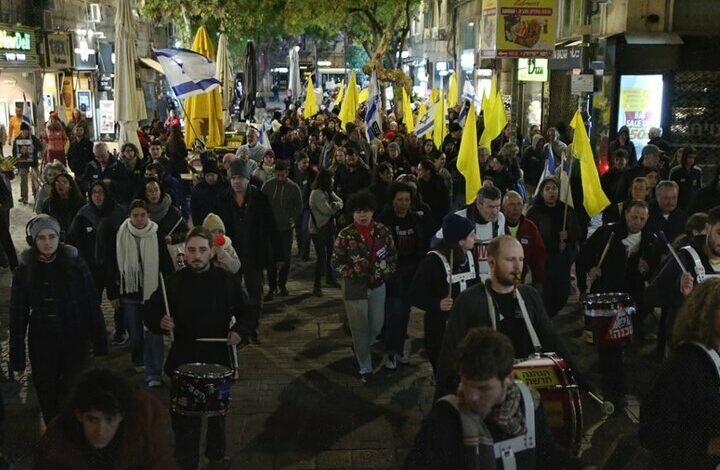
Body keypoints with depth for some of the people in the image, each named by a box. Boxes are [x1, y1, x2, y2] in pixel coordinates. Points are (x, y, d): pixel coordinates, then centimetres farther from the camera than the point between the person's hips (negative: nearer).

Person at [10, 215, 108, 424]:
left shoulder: (75, 264, -8)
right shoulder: (24, 271, -4)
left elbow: (92, 305, -5)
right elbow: (18, 316, 0)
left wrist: (100, 342, -6)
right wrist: (17, 358, 0)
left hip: (75, 342, -1)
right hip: (42, 344, 1)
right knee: (48, 398, 12)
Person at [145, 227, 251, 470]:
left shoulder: (227, 281, -6)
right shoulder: (174, 282, -6)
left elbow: (246, 314, 2)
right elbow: (150, 313, 2)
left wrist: (240, 330, -17)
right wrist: (160, 322, -19)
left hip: (218, 359, 1)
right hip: (183, 361, -1)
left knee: (217, 414, 20)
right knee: (184, 418, 4)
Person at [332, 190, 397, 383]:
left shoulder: (382, 231, -2)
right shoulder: (345, 235, -11)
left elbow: (393, 255, 7)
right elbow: (336, 262, -8)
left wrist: (385, 272, -4)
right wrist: (353, 275, -14)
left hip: (378, 287, 3)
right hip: (355, 288, -3)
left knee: (377, 326, 12)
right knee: (360, 329, 6)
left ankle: (360, 348, 44)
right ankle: (365, 368, 22)